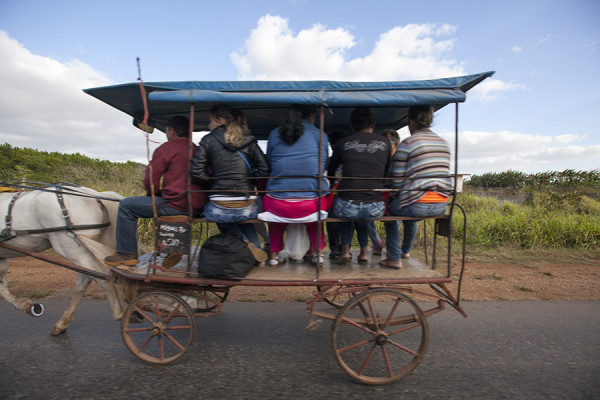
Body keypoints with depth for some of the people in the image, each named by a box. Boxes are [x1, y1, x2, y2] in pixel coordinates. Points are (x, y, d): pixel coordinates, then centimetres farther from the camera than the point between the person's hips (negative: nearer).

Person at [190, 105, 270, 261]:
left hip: (219, 210, -2)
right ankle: (255, 247, 17)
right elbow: (264, 170, -1)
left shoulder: (208, 140, 3)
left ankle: (244, 241, 10)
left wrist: (214, 181, 12)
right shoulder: (249, 140, 8)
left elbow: (196, 172, -5)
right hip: (247, 209, 3)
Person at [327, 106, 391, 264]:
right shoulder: (385, 143, 8)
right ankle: (364, 251, 31)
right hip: (375, 209, 2)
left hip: (346, 207, -1)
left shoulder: (342, 144, 4)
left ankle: (345, 250, 27)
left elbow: (330, 173, 19)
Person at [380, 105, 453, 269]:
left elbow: (397, 181, -8)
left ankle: (394, 259, 22)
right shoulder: (444, 143, 14)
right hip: (441, 205, 7)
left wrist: (398, 197, 13)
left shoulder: (407, 143, -8)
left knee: (390, 209, 23)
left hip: (419, 205, -7)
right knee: (409, 213, 36)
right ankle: (406, 251, 55)